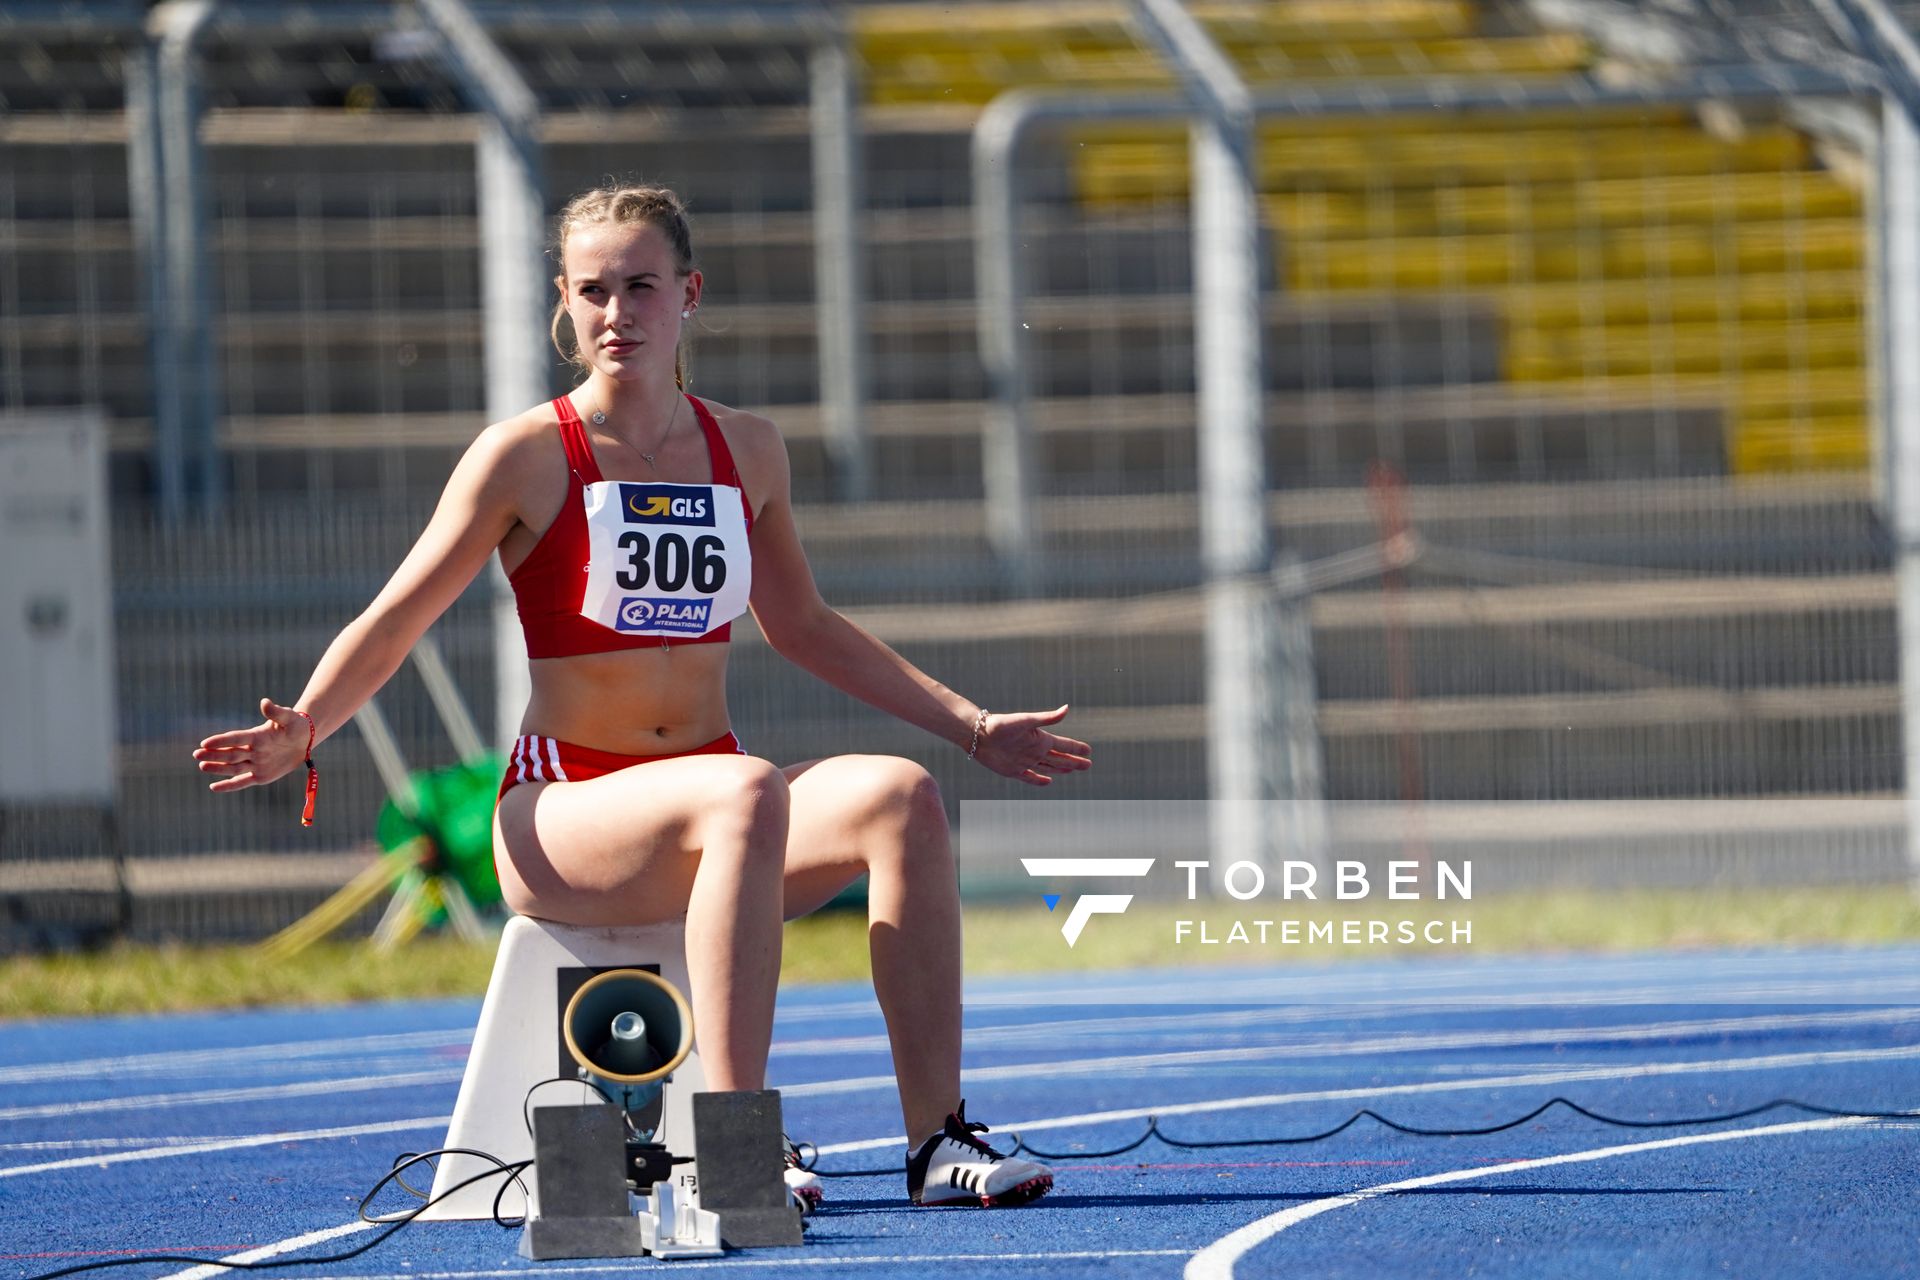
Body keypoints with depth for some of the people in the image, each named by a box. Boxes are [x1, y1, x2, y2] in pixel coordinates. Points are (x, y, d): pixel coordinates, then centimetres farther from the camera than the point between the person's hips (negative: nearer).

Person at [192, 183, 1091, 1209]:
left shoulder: (746, 451, 11)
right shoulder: (526, 458, -2)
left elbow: (801, 625, 26)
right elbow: (393, 622, -3)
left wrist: (968, 724, 25)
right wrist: (302, 731, -21)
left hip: (707, 809, 4)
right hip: (563, 815, -4)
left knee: (899, 795, -25)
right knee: (745, 795, -36)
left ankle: (937, 1141, -27)